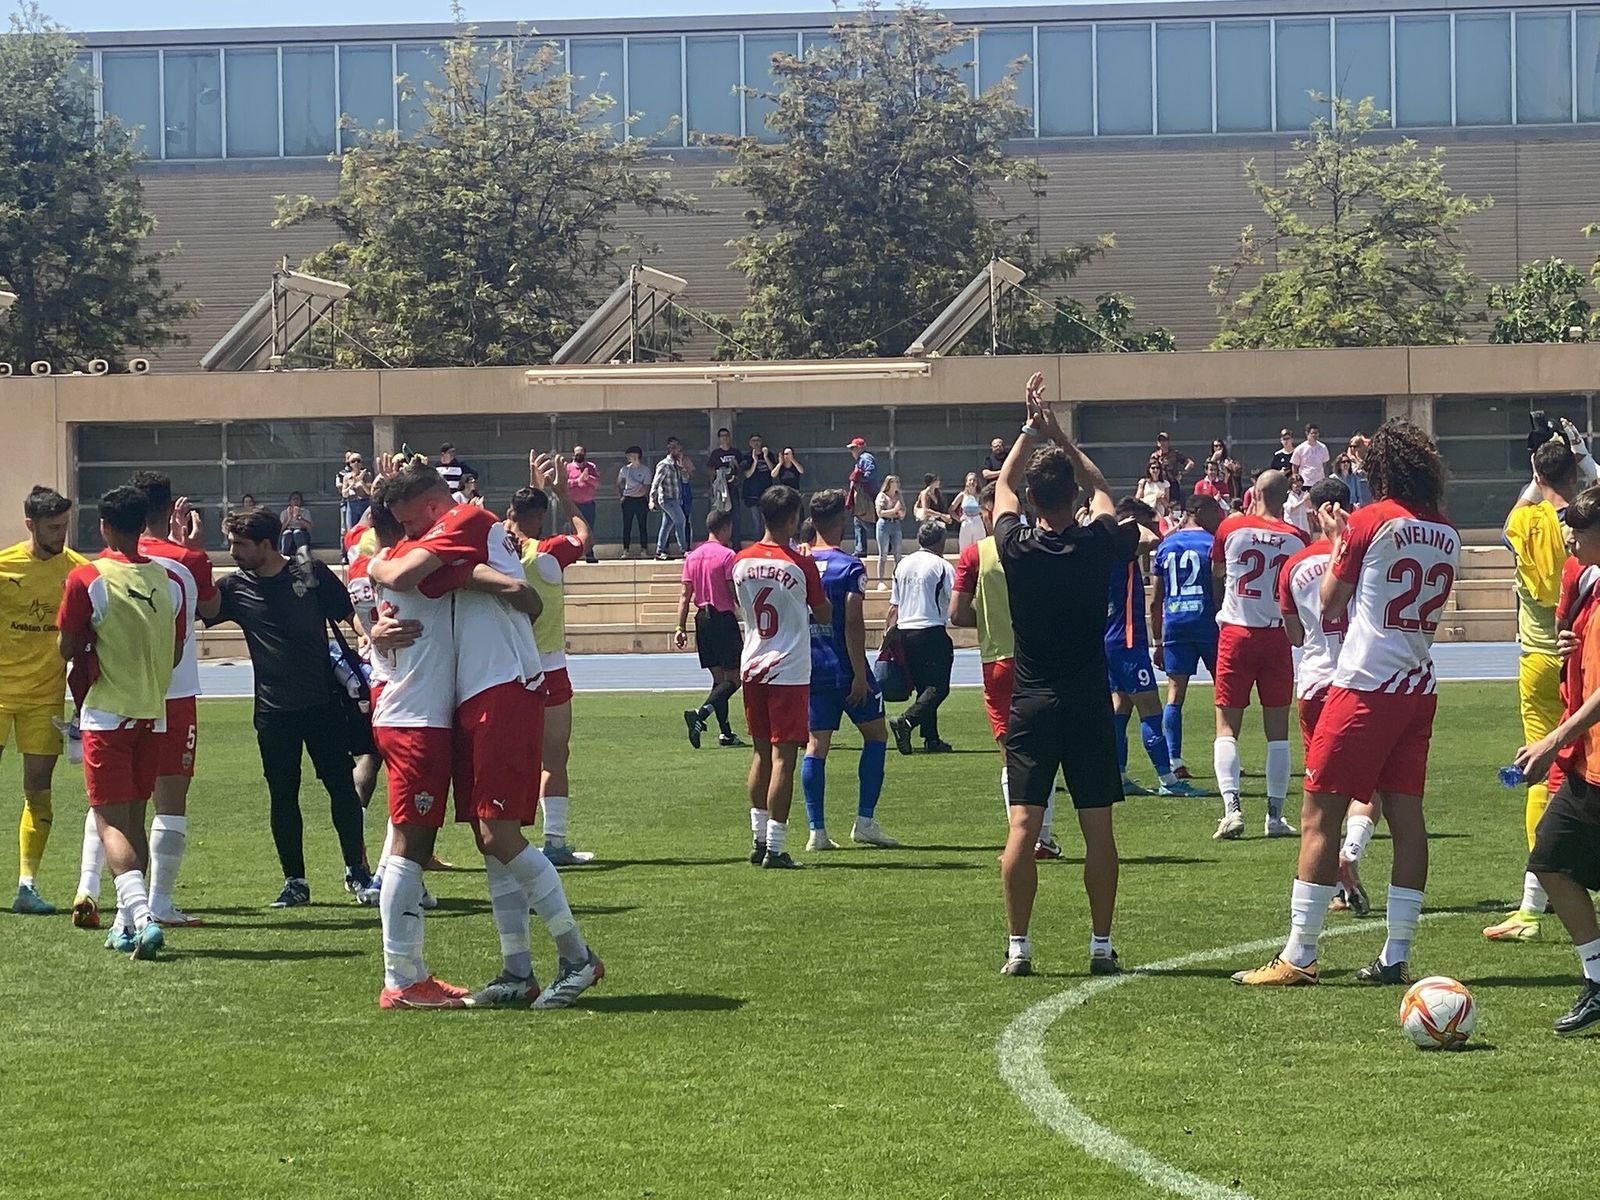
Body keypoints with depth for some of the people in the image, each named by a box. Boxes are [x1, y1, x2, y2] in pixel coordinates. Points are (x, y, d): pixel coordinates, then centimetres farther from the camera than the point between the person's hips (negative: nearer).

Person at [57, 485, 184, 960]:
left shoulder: (86, 579, -11)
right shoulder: (168, 581, 2)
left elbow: (67, 650, -6)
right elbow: (176, 653, 8)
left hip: (106, 713, -5)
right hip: (153, 713, 5)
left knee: (111, 821, -5)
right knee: (134, 819, 15)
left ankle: (141, 916, -24)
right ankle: (127, 923, 17)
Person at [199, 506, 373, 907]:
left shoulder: (313, 574, 1)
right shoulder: (235, 588, 3)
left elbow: (351, 615, 9)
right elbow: (205, 607, -15)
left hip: (324, 703, -1)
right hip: (273, 711, 2)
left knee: (341, 786, 2)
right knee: (283, 797, 4)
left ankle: (357, 871, 13)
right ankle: (294, 882, 12)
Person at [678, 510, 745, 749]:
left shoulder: (692, 556, 9)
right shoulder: (727, 555, -10)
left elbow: (685, 595, 8)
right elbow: (735, 594, -12)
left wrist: (681, 627, 8)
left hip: (703, 620, 7)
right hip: (724, 619, -7)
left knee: (718, 678, 14)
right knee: (733, 679, -4)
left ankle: (725, 733, 14)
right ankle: (700, 714, -25)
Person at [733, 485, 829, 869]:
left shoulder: (741, 561, 3)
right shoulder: (800, 565, -12)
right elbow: (825, 615, -2)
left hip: (752, 667, 5)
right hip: (789, 669, -5)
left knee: (762, 752, 17)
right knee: (783, 756, -4)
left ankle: (758, 839, 22)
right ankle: (775, 848, -5)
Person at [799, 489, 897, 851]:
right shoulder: (850, 566, -11)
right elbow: (854, 624, -17)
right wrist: (860, 675, -15)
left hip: (809, 668, 5)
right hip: (844, 668, -5)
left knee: (817, 744, 6)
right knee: (875, 733, 10)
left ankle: (817, 830, 2)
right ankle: (865, 822, 4)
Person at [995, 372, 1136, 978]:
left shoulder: (1017, 547, -6)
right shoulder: (1097, 545, -6)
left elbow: (1002, 487, 15)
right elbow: (1100, 489, 17)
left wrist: (1030, 431, 21)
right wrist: (1060, 436, 21)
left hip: (1031, 702, 0)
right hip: (1089, 701, 0)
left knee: (1023, 825, -2)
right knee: (1097, 826, 3)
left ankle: (1018, 946, -3)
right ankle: (1101, 945, 4)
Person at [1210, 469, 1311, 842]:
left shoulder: (1231, 528, -4)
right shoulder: (1297, 539, -2)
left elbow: (1216, 573, 13)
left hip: (1236, 633, -1)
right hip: (1277, 637, 1)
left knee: (1227, 728, 2)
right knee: (1277, 731, 8)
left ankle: (1232, 807, -14)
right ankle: (1275, 815, 7)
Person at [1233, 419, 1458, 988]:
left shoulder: (1368, 522, -7)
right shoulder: (1448, 536, 9)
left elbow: (1329, 607, -2)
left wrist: (1337, 542, 12)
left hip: (1364, 685, -6)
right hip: (1419, 687, 6)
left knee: (1320, 816, -3)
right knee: (1406, 818, 6)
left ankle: (1297, 957, -5)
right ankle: (1396, 957, 6)